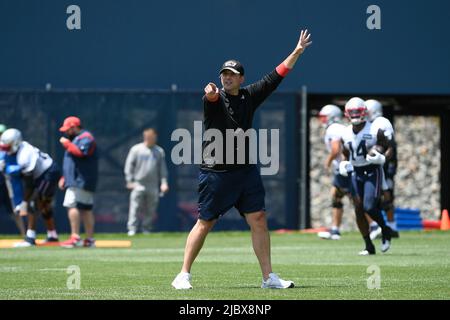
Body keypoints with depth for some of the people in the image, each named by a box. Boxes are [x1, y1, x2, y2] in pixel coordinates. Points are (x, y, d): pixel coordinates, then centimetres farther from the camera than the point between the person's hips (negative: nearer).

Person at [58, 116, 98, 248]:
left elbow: (80, 152, -27)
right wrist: (64, 178, 22)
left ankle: (75, 237, -23)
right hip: (77, 181, 11)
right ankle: (89, 239, 8)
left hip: (80, 181, -11)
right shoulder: (76, 139, 23)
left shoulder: (86, 138, -8)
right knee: (86, 209, 8)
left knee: (72, 205, -18)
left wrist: (67, 143, -16)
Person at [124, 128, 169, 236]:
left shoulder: (159, 151, 9)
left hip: (153, 186, 2)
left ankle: (146, 229, 12)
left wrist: (164, 182, 3)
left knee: (150, 210, 4)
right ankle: (132, 229, -7)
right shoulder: (136, 149, 2)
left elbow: (163, 168, 12)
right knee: (135, 208, -8)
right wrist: (129, 181, -4)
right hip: (138, 184, -2)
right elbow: (129, 165, 3)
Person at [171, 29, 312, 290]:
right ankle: (184, 275, 3)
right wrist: (211, 92, -55)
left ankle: (269, 277, 5)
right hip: (216, 171, -5)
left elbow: (276, 76, 15)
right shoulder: (216, 98, -6)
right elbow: (212, 96, -31)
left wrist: (298, 51, 15)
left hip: (246, 170, 5)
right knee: (205, 223, -3)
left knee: (259, 220, 1)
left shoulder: (250, 96, 10)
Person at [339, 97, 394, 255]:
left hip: (372, 171, -5)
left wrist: (382, 158, -22)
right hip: (356, 173, 5)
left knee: (369, 207, -16)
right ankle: (369, 246, 9)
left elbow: (389, 147, -3)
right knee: (359, 209, 0)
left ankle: (385, 230, 14)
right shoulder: (346, 134, 5)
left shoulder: (375, 130, -10)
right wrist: (344, 165, 0)